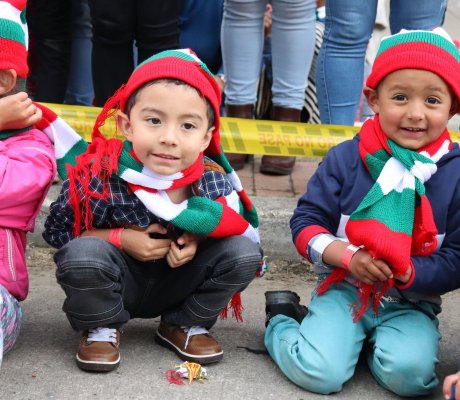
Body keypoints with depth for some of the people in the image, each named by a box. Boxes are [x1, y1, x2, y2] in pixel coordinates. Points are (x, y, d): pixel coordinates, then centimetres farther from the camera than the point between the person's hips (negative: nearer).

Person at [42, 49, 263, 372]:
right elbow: (57, 230, -13)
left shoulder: (213, 180, -19)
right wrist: (121, 238, -25)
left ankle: (184, 325, 6)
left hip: (178, 284, 3)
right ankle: (102, 328, 0)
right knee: (82, 255, -33)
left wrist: (196, 239, -22)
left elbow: (239, 226, -1)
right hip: (119, 282, -2)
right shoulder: (100, 177, -26)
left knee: (245, 252, -18)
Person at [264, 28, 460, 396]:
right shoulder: (346, 159, -4)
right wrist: (348, 257, -19)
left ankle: (371, 341, 8)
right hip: (343, 291, -1)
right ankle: (282, 320, 13)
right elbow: (307, 221, -1)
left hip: (410, 303, 1)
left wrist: (405, 273, -23)